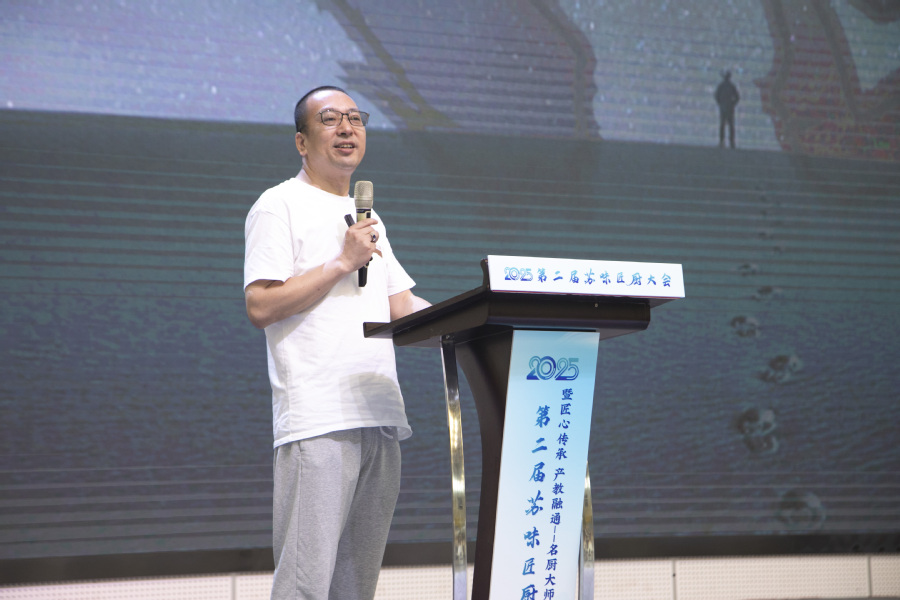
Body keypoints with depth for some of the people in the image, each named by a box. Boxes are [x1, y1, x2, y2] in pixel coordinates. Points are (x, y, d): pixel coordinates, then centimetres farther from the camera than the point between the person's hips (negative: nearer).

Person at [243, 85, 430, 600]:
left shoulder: (368, 218, 25)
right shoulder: (281, 205, 1)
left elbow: (401, 306, 23)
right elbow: (261, 306, -10)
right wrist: (343, 262, -10)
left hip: (381, 420, 7)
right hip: (318, 418, -7)